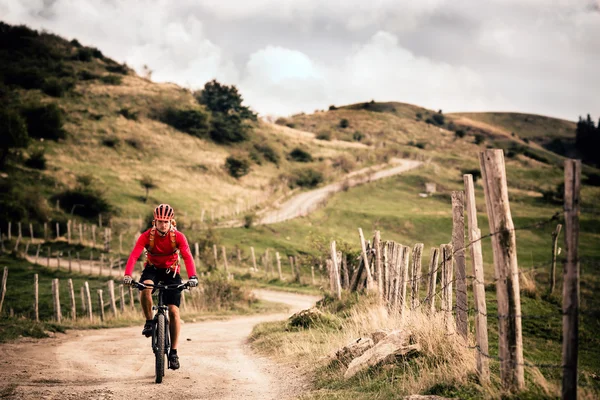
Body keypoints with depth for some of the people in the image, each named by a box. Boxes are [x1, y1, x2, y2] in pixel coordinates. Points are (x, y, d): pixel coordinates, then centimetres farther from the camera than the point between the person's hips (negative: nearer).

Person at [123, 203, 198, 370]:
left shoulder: (178, 237, -21)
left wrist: (192, 277, -49)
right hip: (152, 268, 0)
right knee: (145, 288, -36)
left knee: (173, 311, -10)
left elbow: (187, 257, -32)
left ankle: (173, 352, -1)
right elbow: (134, 255, -31)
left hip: (171, 271, 0)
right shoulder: (147, 236, -21)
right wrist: (127, 275, -48)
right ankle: (149, 322, -12)